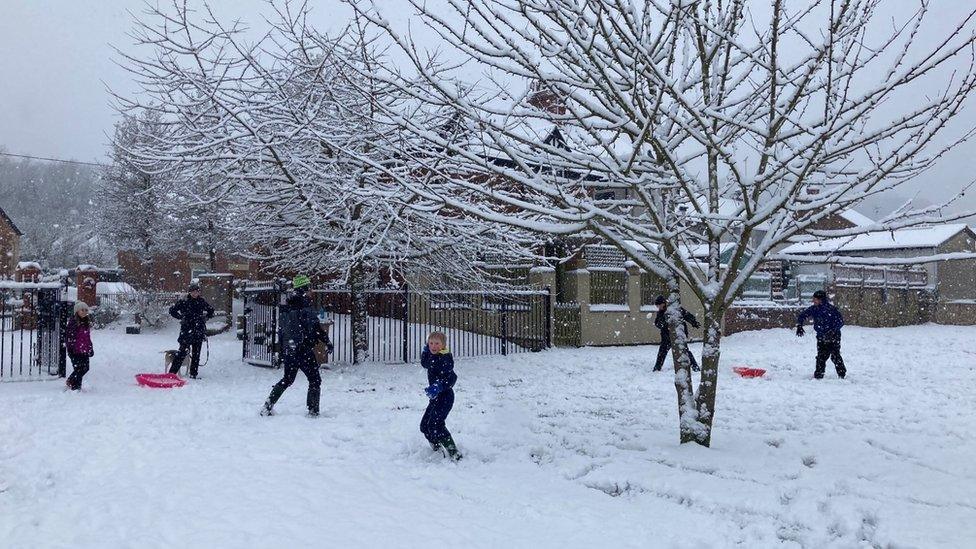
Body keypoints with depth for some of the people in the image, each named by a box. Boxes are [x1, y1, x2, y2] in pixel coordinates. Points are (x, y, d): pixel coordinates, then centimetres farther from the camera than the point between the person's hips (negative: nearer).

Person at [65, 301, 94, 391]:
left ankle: (71, 381, 32)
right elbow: (68, 335, -9)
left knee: (85, 368, 9)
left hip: (85, 351, 7)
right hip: (75, 351, -7)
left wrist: (91, 349, 18)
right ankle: (75, 387, 13)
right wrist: (69, 348, -13)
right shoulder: (73, 321, -8)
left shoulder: (87, 322, 12)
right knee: (78, 369, -3)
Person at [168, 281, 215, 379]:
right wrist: (181, 317, -3)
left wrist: (205, 318, 11)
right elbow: (172, 311, 2)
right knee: (183, 351, -9)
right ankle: (172, 372, -5)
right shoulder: (184, 301, -3)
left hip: (199, 331, 4)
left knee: (196, 353, 6)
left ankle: (193, 374, 14)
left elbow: (211, 311, 23)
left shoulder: (202, 302, 7)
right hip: (187, 330, -4)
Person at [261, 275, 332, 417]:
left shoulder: (285, 308, 7)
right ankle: (313, 411, 4)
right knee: (315, 380, 6)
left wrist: (282, 350, 24)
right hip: (304, 350, -7)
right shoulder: (305, 305, -14)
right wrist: (327, 342, -3)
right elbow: (316, 328, -14)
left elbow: (280, 330, 15)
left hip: (288, 351, 7)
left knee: (287, 379, 21)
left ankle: (268, 406, 19)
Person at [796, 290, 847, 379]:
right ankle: (818, 375, 11)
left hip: (833, 337, -5)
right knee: (821, 357, 5)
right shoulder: (813, 309, -2)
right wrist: (799, 325, -8)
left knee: (835, 356, -8)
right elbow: (802, 316, 8)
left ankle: (843, 374, 7)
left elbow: (841, 321, -16)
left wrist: (833, 331, -26)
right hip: (821, 337, 5)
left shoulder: (831, 308, -18)